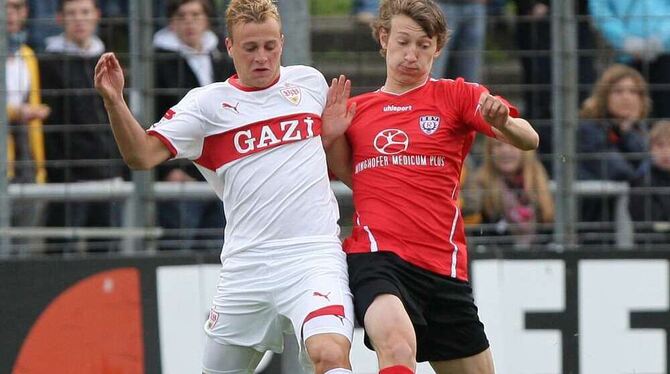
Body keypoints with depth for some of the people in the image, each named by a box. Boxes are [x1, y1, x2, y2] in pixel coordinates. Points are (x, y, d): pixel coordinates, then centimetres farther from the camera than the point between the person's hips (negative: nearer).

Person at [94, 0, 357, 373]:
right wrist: (114, 101, -20)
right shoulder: (207, 103, 5)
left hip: (314, 254, -1)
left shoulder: (310, 81, 12)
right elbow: (143, 155, -6)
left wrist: (332, 133, 4)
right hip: (245, 264, 1)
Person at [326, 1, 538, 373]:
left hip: (444, 265, 2)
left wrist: (503, 122, -30)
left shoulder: (456, 96, 7)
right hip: (376, 255, -2)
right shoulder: (356, 109, 14)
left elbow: (529, 140, -7)